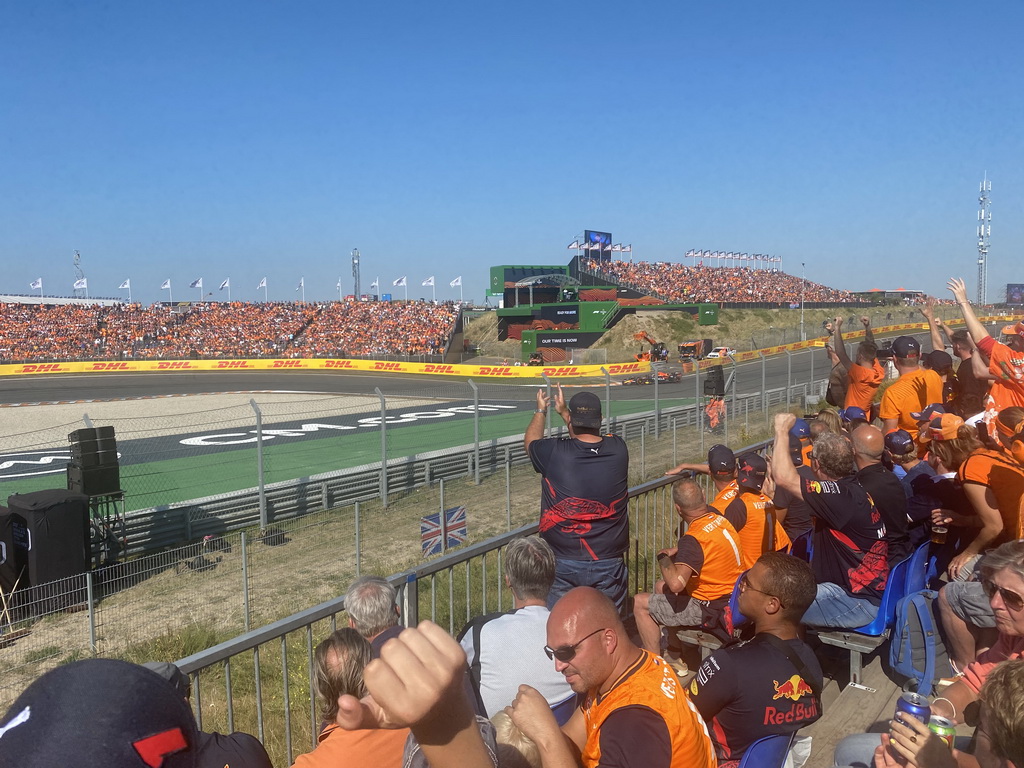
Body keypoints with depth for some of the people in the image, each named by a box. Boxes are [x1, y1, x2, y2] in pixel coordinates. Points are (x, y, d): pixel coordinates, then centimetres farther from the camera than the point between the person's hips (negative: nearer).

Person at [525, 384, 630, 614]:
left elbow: (530, 441, 10)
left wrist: (540, 410, 27)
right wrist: (563, 411, 27)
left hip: (562, 563, -2)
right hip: (608, 563, 2)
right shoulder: (618, 449, -7)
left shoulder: (554, 453, -14)